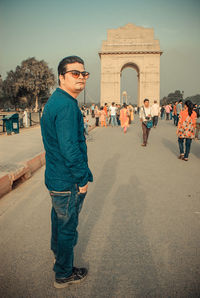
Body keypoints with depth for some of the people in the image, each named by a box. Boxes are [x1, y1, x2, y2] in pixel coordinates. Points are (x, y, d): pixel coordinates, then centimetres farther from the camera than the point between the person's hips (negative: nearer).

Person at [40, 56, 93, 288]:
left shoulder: (54, 101, 9)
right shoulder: (67, 105, -25)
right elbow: (70, 149, -29)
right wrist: (83, 178, -18)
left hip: (55, 177, 10)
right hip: (68, 181, -10)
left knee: (59, 216, 29)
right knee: (67, 225, 8)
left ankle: (57, 247, 54)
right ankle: (63, 274, 28)